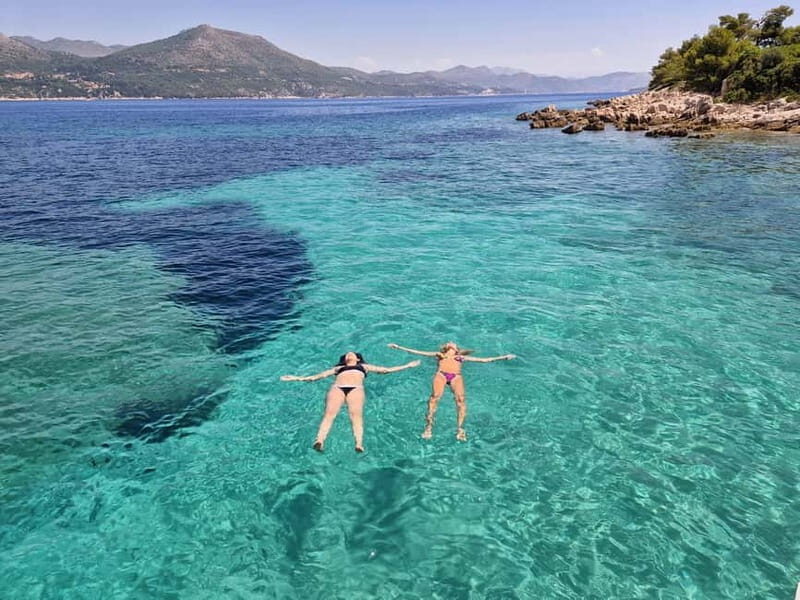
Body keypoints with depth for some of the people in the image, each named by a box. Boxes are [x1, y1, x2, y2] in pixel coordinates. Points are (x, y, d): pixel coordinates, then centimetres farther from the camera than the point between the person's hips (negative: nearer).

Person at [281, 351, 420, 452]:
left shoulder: (364, 366, 39)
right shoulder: (338, 368, 40)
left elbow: (386, 369, 36)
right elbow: (319, 375, 33)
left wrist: (407, 366, 33)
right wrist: (298, 378, 26)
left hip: (356, 388, -1)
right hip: (337, 388, 1)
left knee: (356, 414, -32)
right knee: (329, 413, -29)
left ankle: (359, 444, -53)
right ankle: (319, 441, -51)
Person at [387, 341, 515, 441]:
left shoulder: (461, 357, 34)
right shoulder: (439, 355, 34)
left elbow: (484, 360, 30)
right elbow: (416, 352, 31)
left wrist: (503, 357, 24)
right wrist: (399, 347, 26)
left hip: (456, 376, 0)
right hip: (441, 374, 0)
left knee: (461, 398, -29)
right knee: (435, 396, -30)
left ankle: (460, 428, -28)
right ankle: (429, 426, -28)